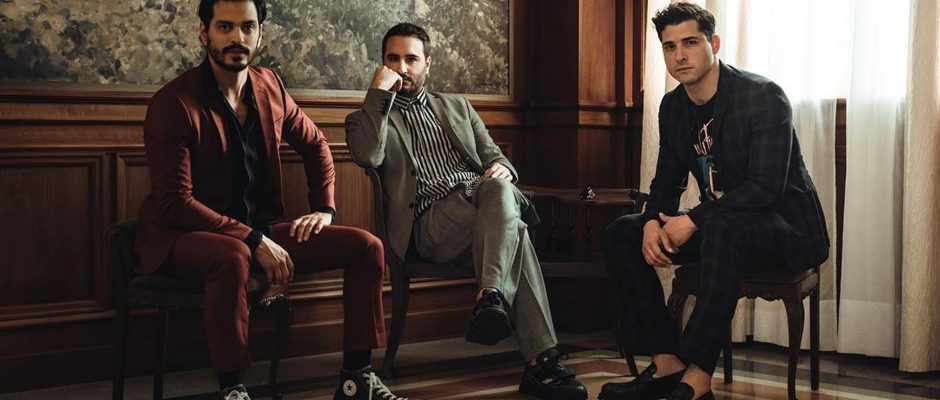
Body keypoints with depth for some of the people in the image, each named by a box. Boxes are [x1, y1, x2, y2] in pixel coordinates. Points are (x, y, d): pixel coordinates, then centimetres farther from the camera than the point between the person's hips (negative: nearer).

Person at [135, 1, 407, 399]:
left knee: (366, 246, -6)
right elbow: (175, 202, -20)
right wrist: (254, 241, -26)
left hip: (259, 230, 7)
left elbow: (315, 144, 21)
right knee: (232, 256, -42)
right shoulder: (173, 104, -14)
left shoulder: (269, 86, 4)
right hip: (184, 236, -6)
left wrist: (324, 208, 6)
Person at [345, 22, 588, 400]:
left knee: (499, 188, -36)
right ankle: (541, 358, -39)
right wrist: (379, 92, -6)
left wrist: (502, 169, -3)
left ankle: (490, 298, -43)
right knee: (513, 231, -33)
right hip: (430, 219, -4)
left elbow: (493, 155, 22)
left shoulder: (457, 107, 29)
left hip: (481, 195, 4)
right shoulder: (368, 117, 17)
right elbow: (368, 157, -7)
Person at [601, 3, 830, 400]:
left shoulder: (763, 96, -17)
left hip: (788, 225, -8)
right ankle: (666, 363, -9)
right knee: (623, 233, -5)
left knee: (721, 228, -40)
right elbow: (666, 181, 10)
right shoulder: (673, 106, 5)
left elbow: (766, 187, -25)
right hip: (719, 222, 8)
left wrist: (693, 220, -28)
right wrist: (653, 222, -13)